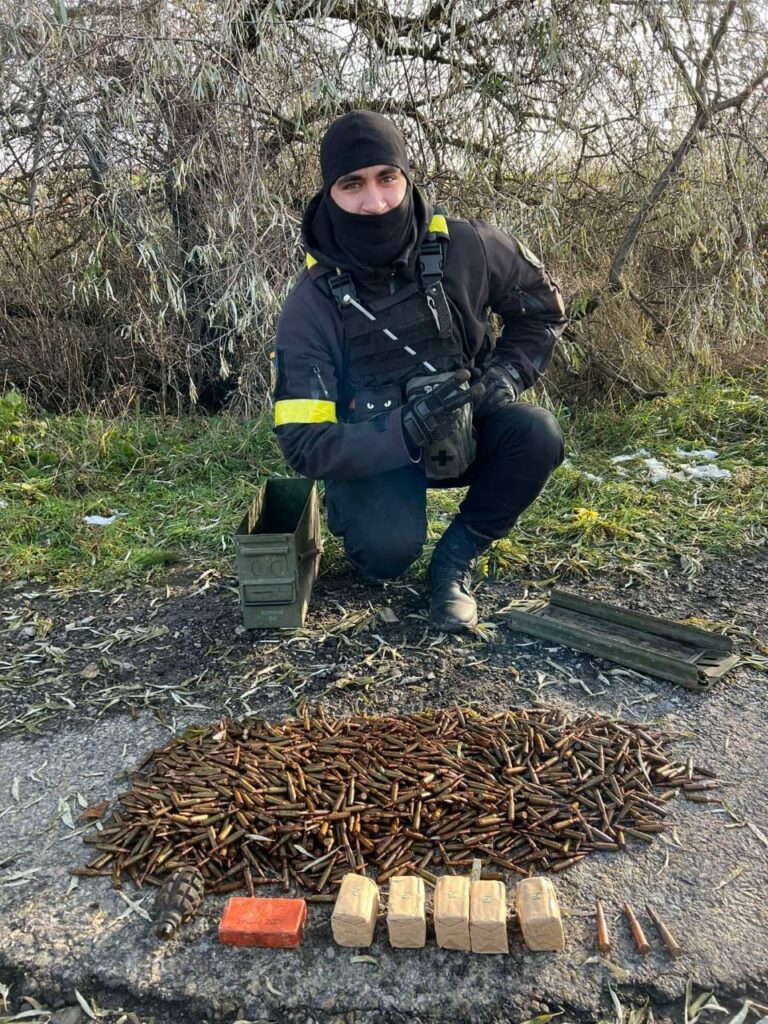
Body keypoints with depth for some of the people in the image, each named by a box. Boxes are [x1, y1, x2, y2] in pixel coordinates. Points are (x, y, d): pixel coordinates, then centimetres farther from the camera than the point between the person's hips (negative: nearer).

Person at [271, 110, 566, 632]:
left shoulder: (467, 249, -16)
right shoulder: (311, 306, -21)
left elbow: (543, 308, 4)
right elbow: (304, 442, -23)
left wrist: (507, 374, -15)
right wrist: (403, 433, -38)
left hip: (465, 429, 3)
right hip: (373, 453, -2)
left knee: (537, 435, -27)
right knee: (388, 549, -31)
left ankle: (456, 559, -5)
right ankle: (373, 523, 9)